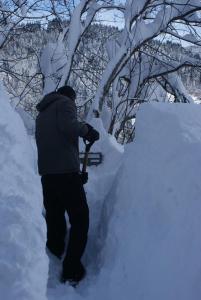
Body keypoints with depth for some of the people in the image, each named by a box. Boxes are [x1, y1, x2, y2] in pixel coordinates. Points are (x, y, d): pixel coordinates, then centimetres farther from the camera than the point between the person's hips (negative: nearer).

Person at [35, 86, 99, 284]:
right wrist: (86, 130, -1)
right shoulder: (65, 103, 3)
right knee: (79, 219, -2)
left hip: (46, 171, 8)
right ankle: (72, 270, -6)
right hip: (66, 170, -7)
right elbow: (68, 126, -17)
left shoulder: (42, 112, 26)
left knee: (54, 219, 11)